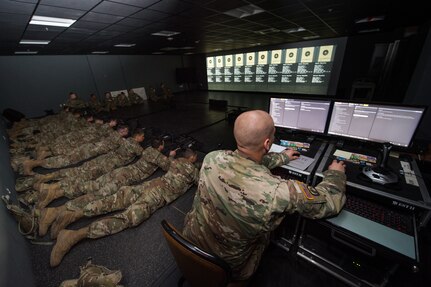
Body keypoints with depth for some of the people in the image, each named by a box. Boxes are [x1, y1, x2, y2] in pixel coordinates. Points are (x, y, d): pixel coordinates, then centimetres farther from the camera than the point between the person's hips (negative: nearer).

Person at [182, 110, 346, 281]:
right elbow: (331, 202, -17)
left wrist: (282, 157, 13)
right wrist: (335, 173, 5)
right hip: (229, 269, -2)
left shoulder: (212, 158, -22)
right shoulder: (277, 191, -36)